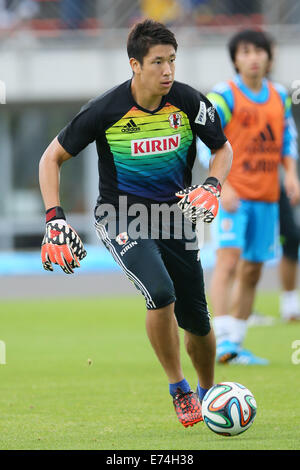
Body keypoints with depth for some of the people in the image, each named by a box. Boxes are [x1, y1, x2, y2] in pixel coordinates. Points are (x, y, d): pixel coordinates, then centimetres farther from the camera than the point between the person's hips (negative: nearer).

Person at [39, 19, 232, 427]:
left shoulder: (188, 102, -10)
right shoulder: (106, 110, -17)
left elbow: (223, 149, 8)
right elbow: (52, 157, -5)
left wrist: (212, 186, -13)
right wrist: (55, 218, -15)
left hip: (175, 213, 3)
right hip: (122, 216, -3)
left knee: (197, 320, 6)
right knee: (161, 293, -29)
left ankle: (208, 391, 36)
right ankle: (178, 389, -10)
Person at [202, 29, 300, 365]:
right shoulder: (224, 95, -6)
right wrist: (222, 185, -18)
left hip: (267, 198, 6)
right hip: (233, 194, -6)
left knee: (252, 270, 7)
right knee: (229, 259, -18)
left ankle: (236, 344, 15)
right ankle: (222, 340, -21)